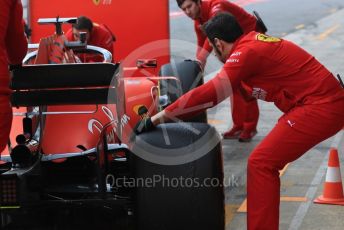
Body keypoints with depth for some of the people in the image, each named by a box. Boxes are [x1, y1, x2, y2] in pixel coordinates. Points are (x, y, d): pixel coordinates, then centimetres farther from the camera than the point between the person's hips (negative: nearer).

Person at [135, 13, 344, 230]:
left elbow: (210, 94, -18)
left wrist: (158, 118, -15)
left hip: (321, 107, -10)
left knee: (261, 163, -9)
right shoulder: (253, 40, 13)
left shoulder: (246, 52, -14)